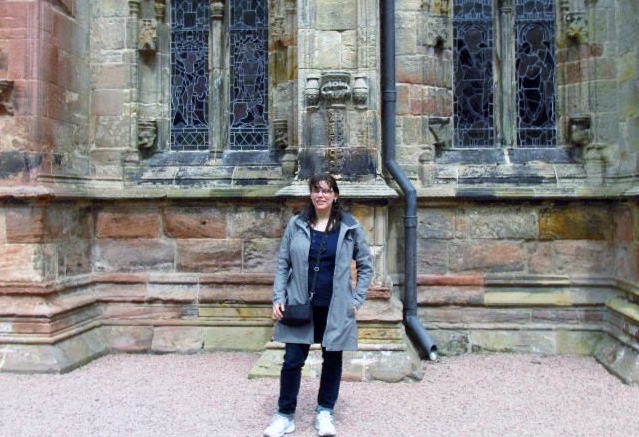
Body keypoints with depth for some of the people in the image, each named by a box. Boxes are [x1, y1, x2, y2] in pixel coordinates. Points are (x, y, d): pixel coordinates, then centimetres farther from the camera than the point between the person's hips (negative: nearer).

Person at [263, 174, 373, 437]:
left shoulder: (350, 227, -2)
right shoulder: (296, 225, 0)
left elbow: (365, 265, 4)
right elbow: (283, 264, 3)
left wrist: (357, 299, -2)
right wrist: (278, 299, -5)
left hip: (335, 308, 0)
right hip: (300, 306, 0)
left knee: (332, 360, 12)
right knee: (292, 361, 3)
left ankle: (325, 412, 30)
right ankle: (285, 415, 20)